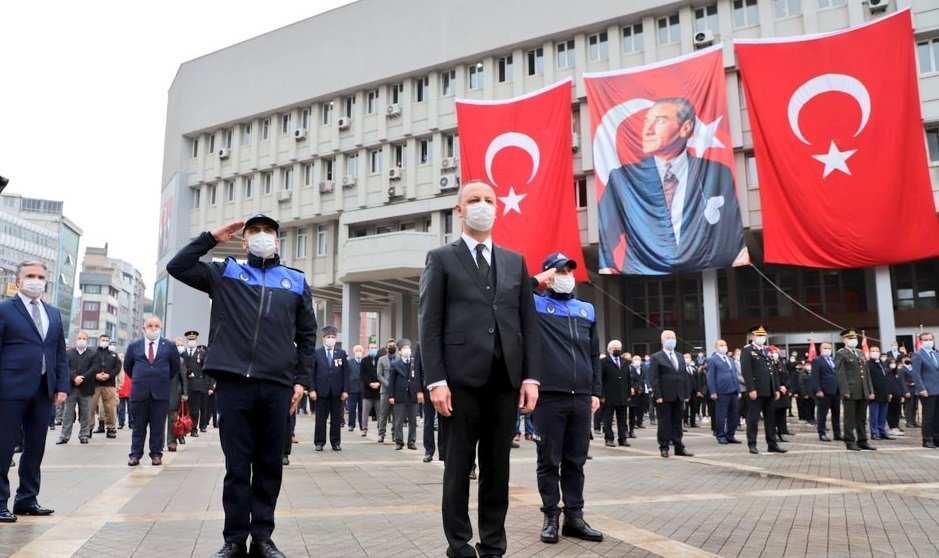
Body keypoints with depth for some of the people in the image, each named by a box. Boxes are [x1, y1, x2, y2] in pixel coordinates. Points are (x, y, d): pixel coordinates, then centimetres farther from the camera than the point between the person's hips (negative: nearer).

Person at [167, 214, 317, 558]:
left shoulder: (296, 282, 13)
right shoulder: (225, 274, 13)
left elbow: (306, 336, 12)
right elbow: (177, 267, 6)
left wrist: (302, 380, 5)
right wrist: (212, 238, 5)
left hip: (277, 386, 1)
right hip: (233, 382, -1)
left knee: (270, 465, 8)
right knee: (237, 465, 4)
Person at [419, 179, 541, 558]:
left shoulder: (515, 262, 16)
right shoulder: (441, 259, 5)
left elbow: (529, 323, 12)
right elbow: (429, 324, -2)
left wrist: (530, 376, 3)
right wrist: (436, 380, -11)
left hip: (506, 379, 4)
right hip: (462, 378, -3)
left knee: (498, 467, 10)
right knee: (459, 467, 4)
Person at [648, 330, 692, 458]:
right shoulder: (656, 358, -3)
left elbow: (684, 376, 15)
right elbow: (653, 378, -8)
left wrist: (686, 394, 8)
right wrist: (657, 395, -15)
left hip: (678, 397, 5)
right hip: (664, 397, -5)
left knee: (677, 423, 9)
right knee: (664, 423, -1)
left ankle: (679, 447, 14)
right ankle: (664, 448, 6)